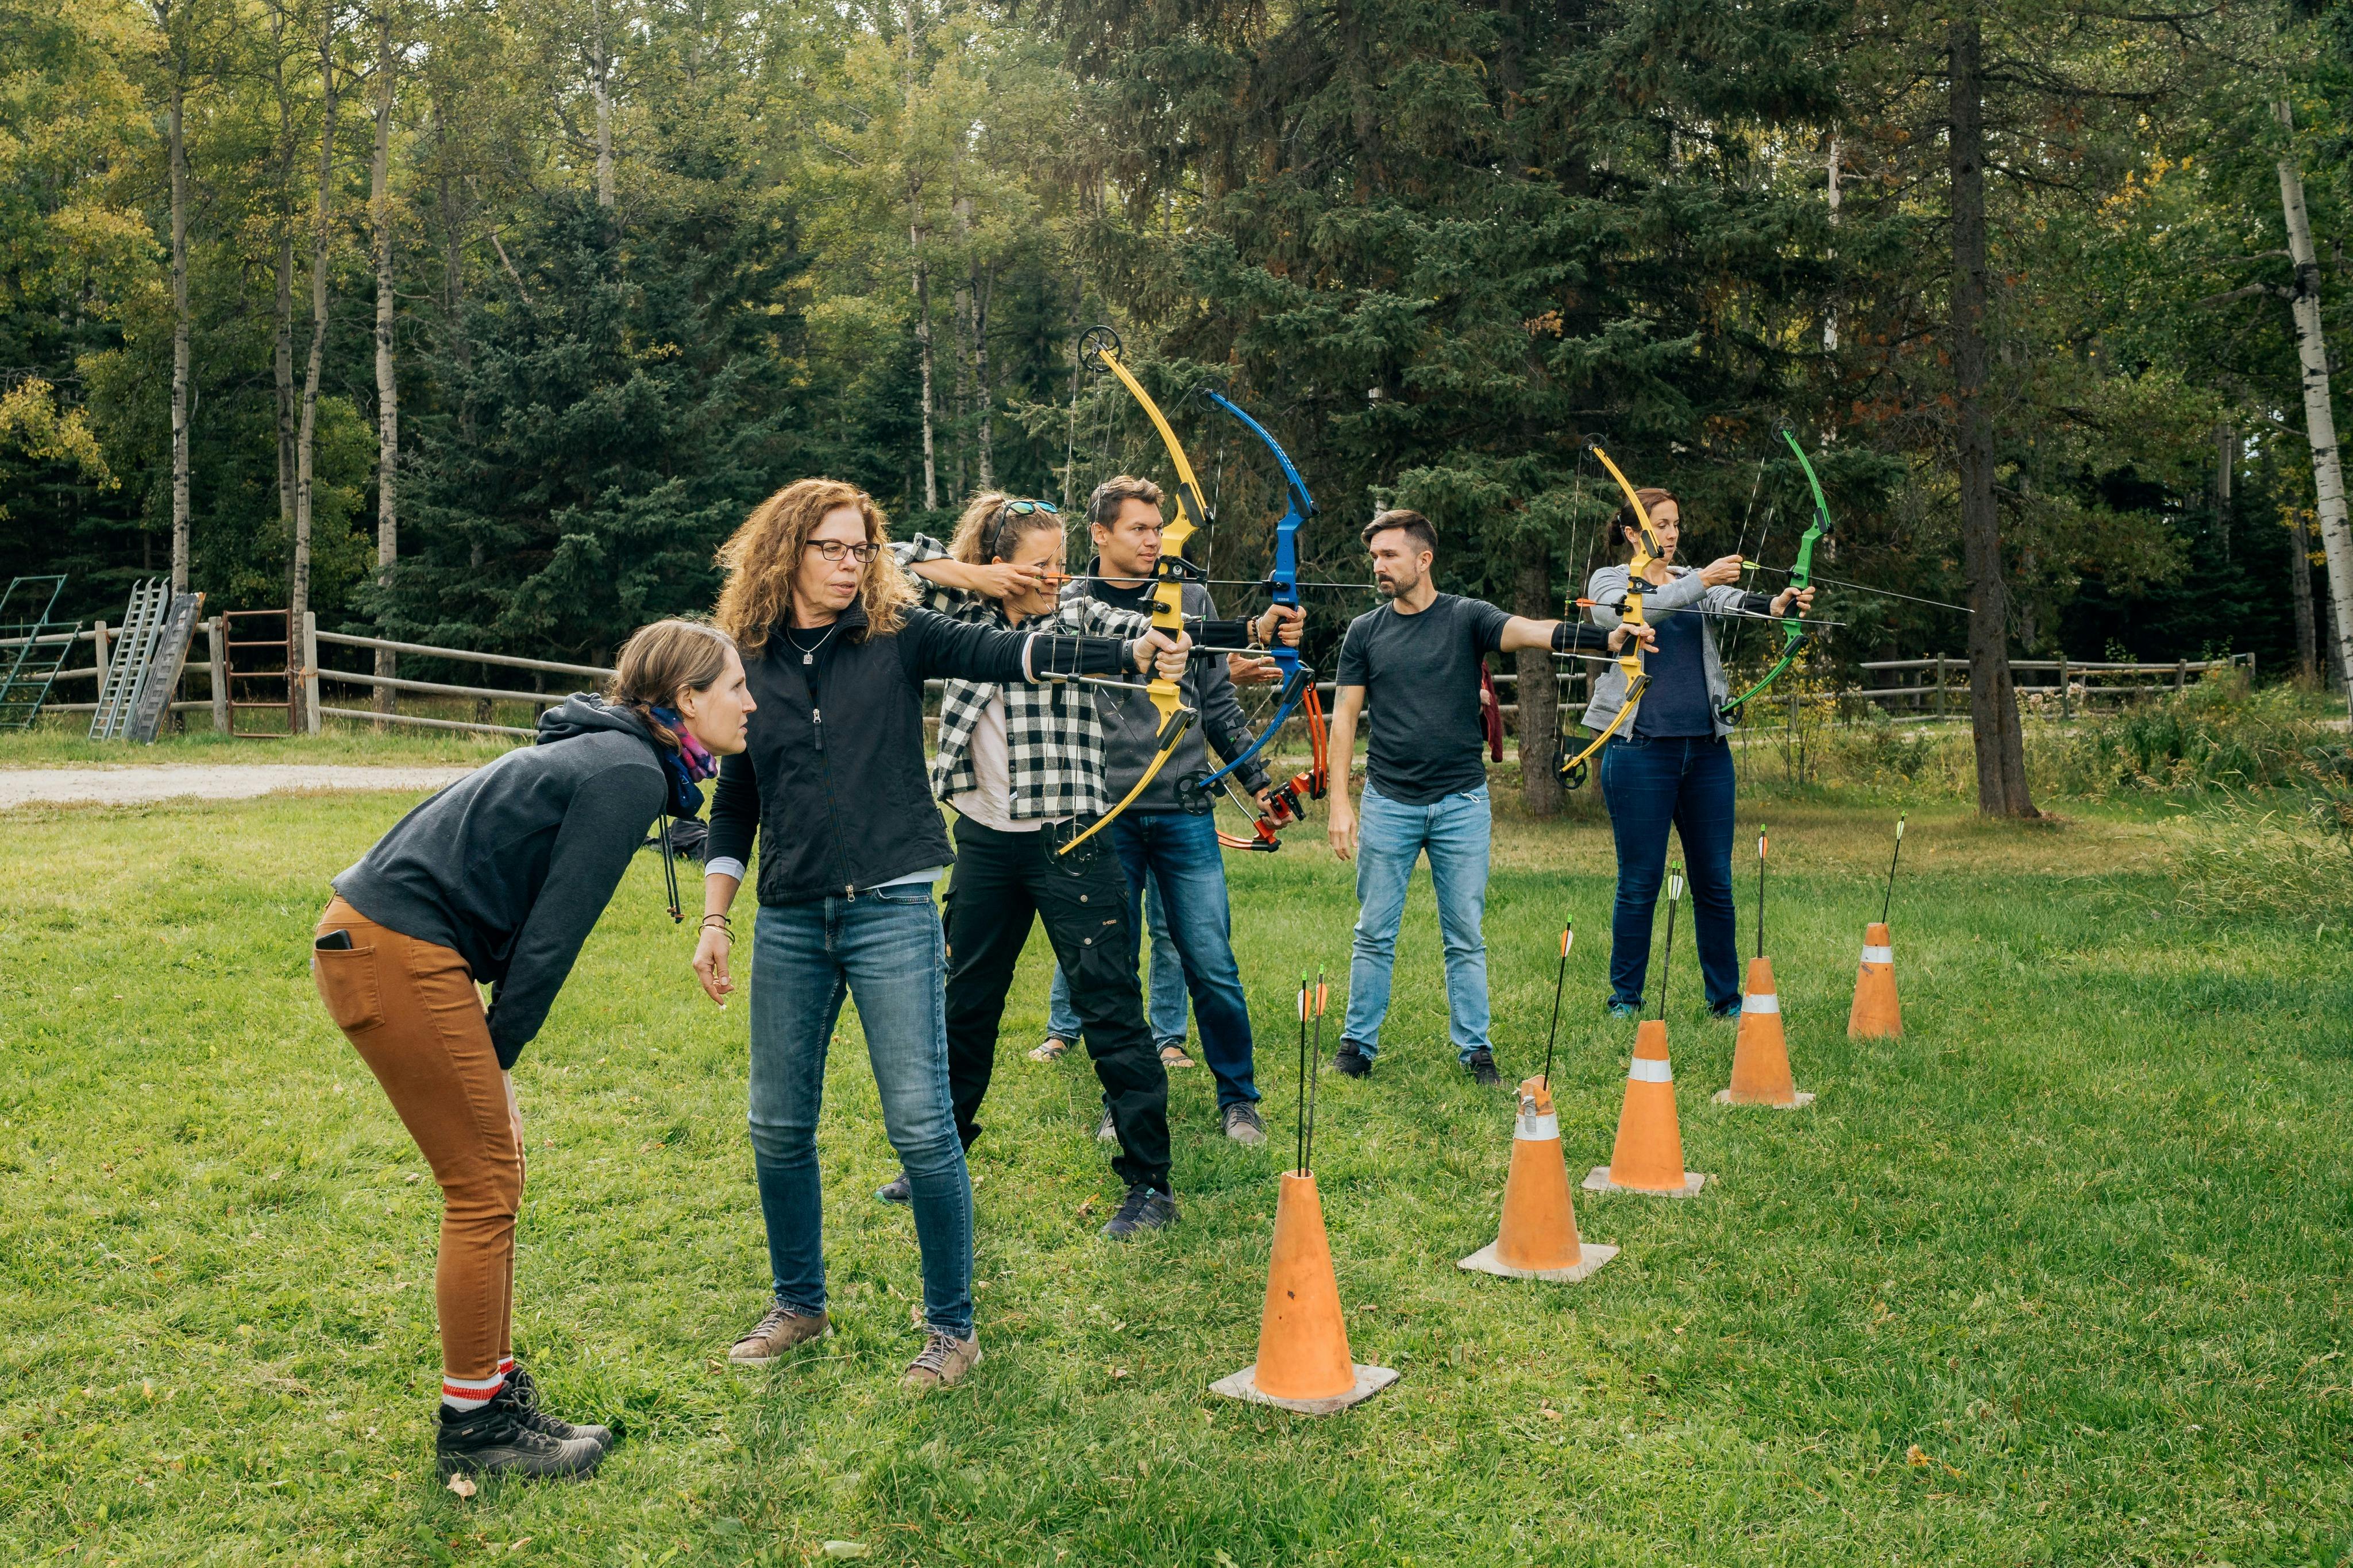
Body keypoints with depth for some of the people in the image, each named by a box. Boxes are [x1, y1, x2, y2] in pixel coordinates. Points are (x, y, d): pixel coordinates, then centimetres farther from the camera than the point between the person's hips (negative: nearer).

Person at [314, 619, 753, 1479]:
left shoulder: (609, 755, 16)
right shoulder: (630, 775, -14)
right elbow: (550, 935, -15)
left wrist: (489, 1064, 12)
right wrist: (498, 1059, -4)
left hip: (374, 940, 10)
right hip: (396, 954, -10)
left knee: (494, 1180, 14)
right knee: (484, 1189, -1)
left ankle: (500, 1398, 24)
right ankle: (473, 1425, 12)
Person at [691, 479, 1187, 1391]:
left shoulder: (898, 637, 1)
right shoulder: (749, 663, 7)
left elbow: (1010, 654, -13)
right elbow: (734, 804, 13)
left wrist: (1132, 654, -27)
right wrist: (714, 919, 9)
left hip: (891, 910, -3)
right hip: (789, 921, 3)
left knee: (920, 1122, -4)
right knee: (778, 1124, 11)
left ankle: (952, 1327, 12)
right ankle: (798, 1304, 32)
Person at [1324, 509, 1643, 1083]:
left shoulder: (1467, 618, -1)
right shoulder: (1365, 631, 5)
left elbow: (1534, 631, -17)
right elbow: (1345, 717, 5)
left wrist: (1607, 638, -35)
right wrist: (1339, 803, -2)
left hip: (1461, 803, -1)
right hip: (1388, 803, 1)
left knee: (1465, 937, 6)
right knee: (1374, 934, 6)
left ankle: (1474, 1048, 16)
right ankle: (1358, 1043, 17)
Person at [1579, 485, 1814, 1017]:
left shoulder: (1697, 581, 13)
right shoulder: (1610, 580, 4)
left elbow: (1732, 601, -8)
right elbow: (1634, 612, -18)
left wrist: (1775, 603, -29)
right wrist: (1699, 582, -27)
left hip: (1707, 748, 4)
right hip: (1640, 749, -4)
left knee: (1715, 882, 6)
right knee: (1639, 882, 1)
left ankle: (1726, 998, 18)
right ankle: (1625, 999, 14)